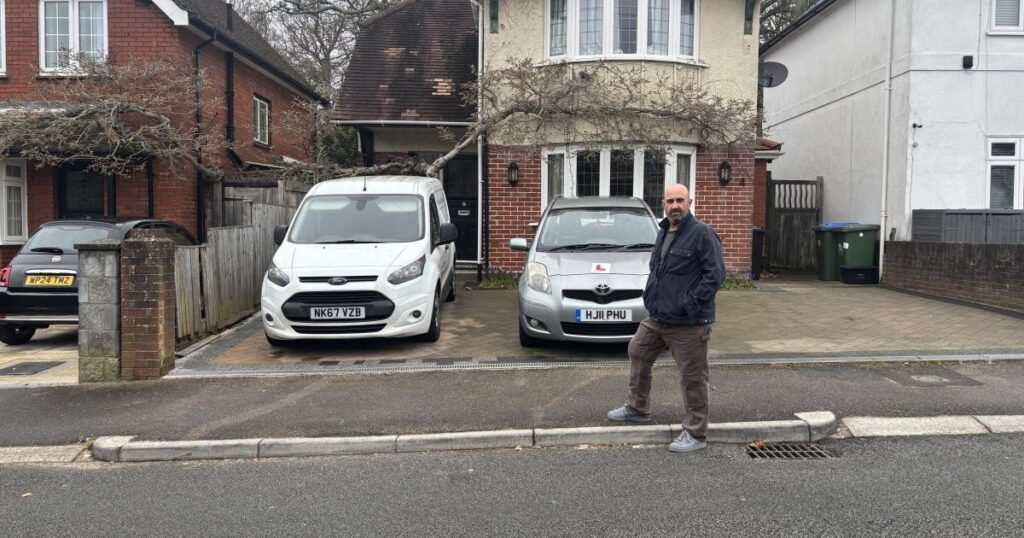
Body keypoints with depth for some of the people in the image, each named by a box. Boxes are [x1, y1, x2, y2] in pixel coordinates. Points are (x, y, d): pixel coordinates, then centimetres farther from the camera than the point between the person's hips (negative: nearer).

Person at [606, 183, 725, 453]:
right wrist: (650, 294, 11)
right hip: (656, 317, 9)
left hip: (689, 324, -9)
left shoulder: (702, 234, -13)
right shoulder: (663, 232, 13)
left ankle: (695, 434, 13)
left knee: (692, 377, 0)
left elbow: (716, 273, -18)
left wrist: (691, 304, -20)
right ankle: (637, 408, 40)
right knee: (637, 353, 21)